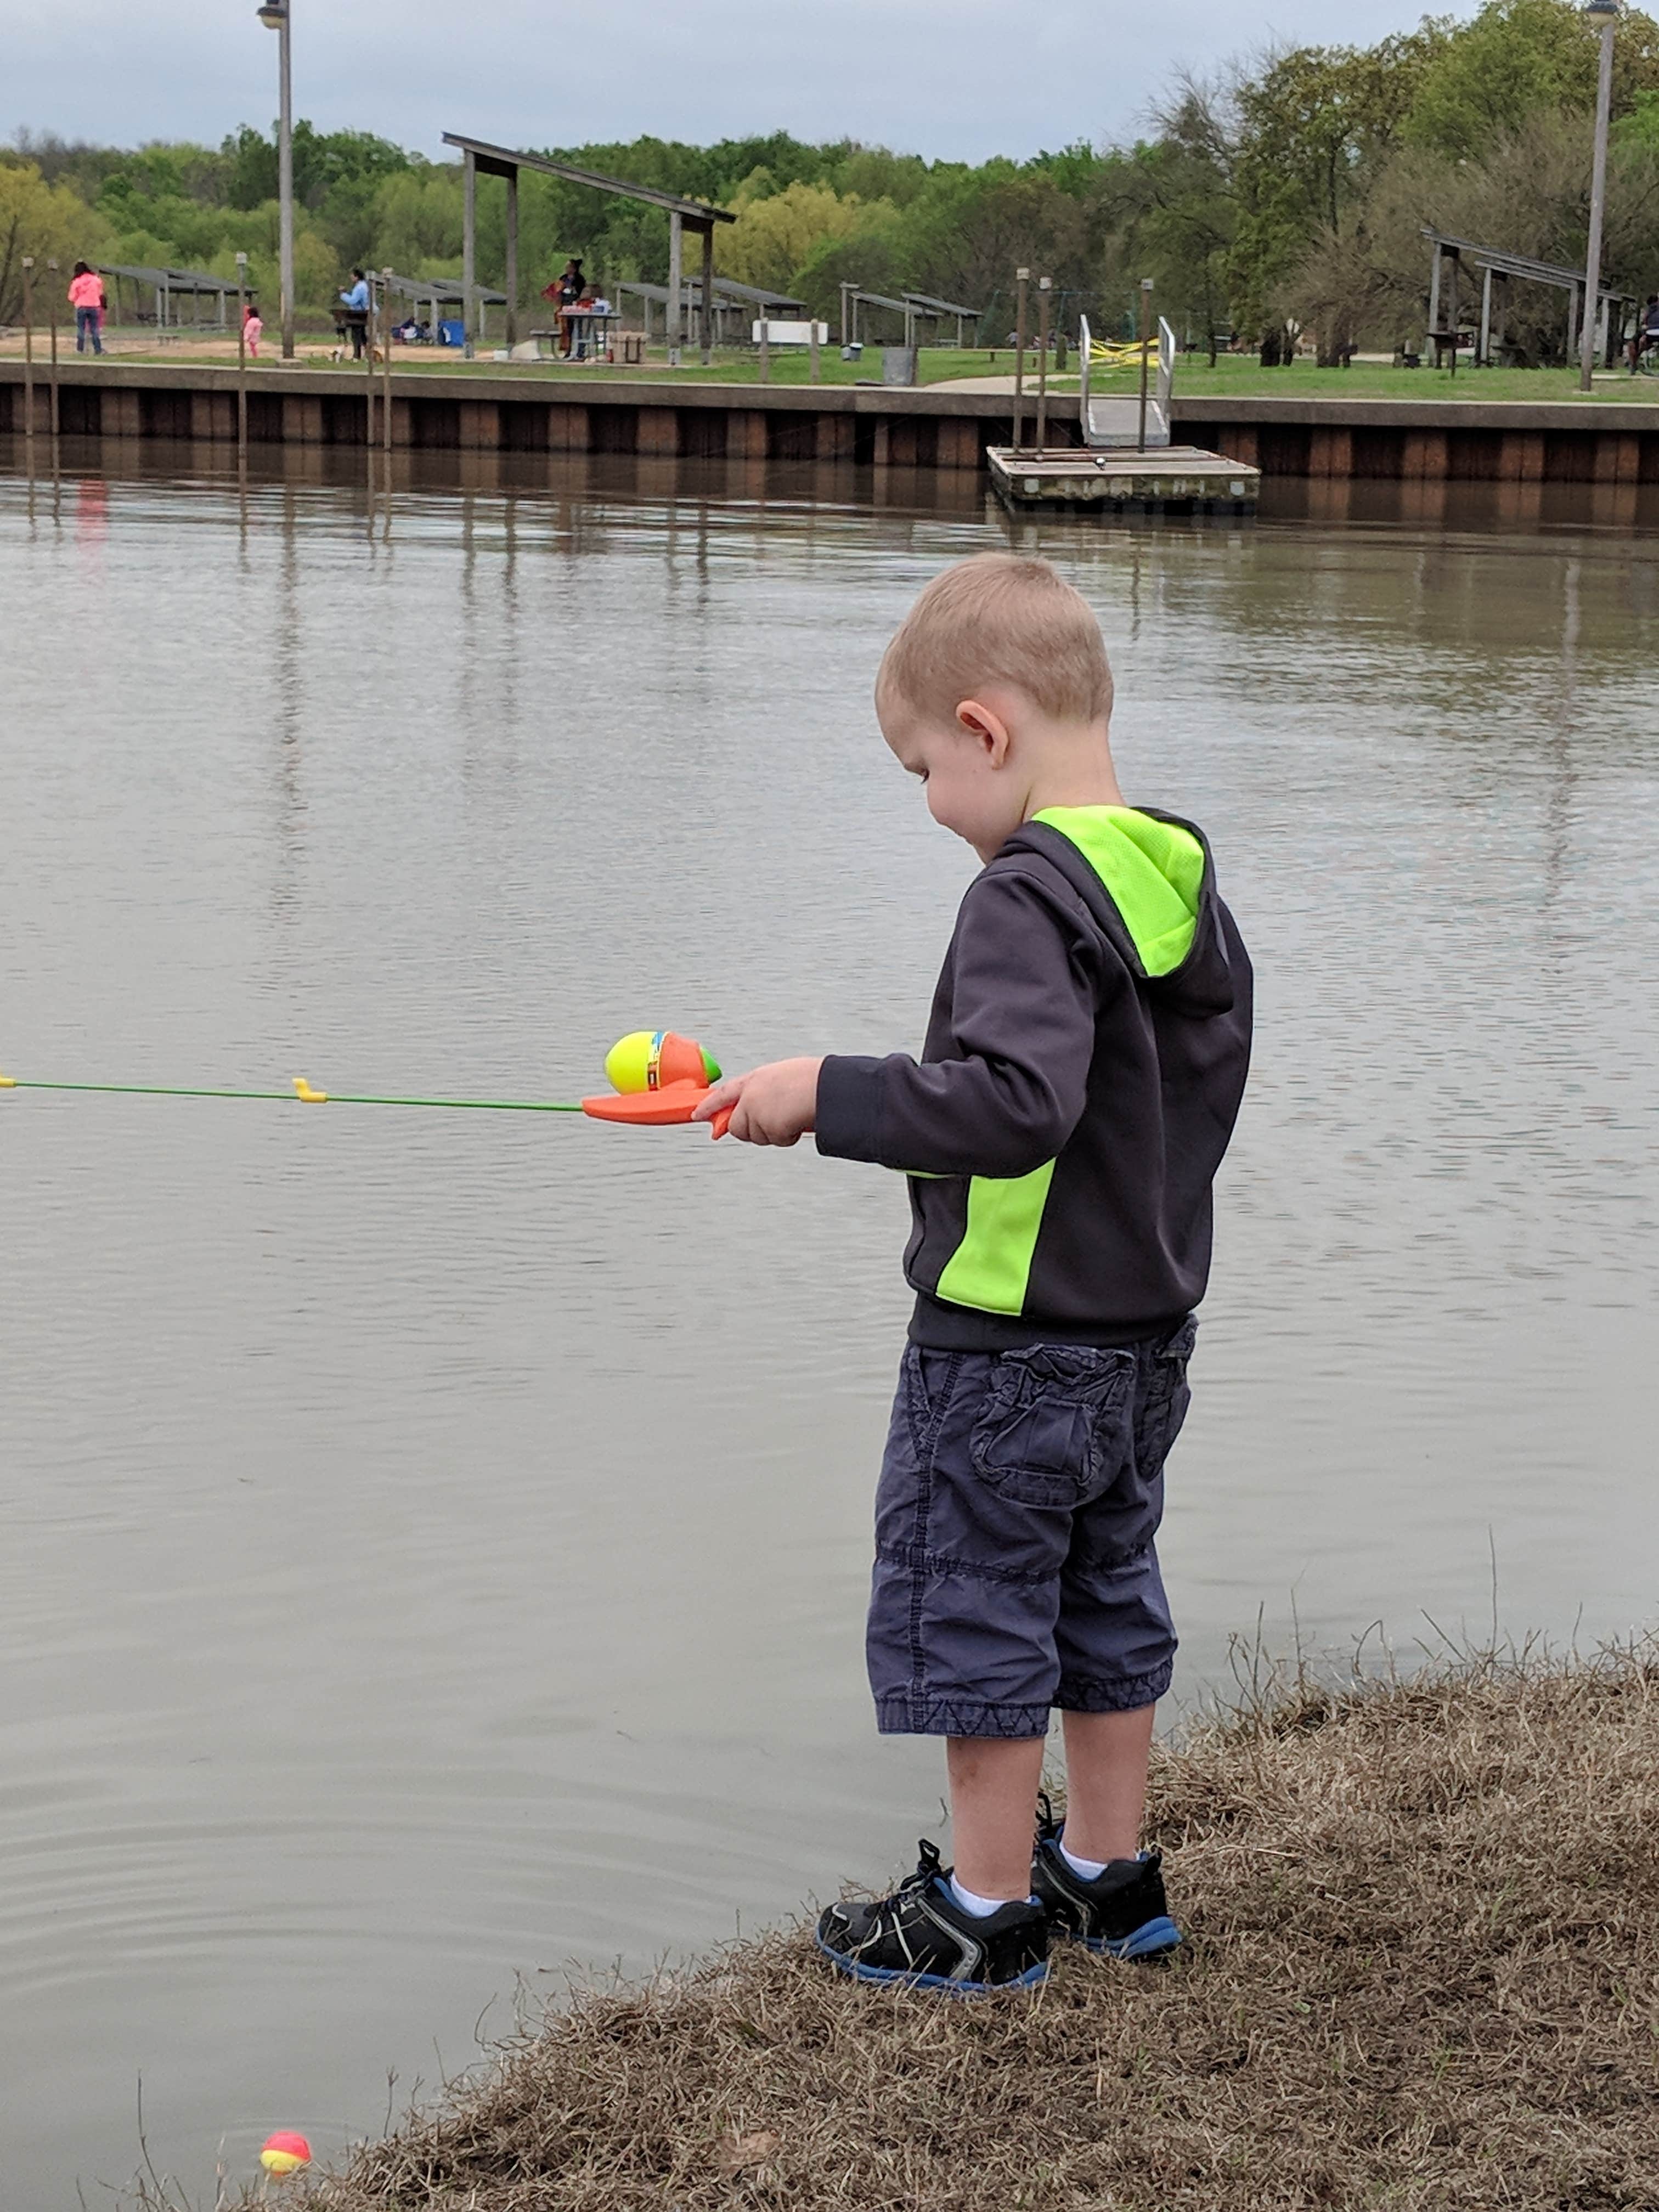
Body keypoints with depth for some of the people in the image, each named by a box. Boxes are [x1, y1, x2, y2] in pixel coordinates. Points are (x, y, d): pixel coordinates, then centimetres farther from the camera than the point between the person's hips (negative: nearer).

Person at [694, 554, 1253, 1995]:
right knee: (1105, 1599, 20)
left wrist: (830, 1096, -27)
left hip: (1009, 1348, -9)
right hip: (1148, 1336, 9)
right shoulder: (1185, 882, 5)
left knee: (968, 1610, 5)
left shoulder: (1032, 892, -22)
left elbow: (1018, 1103, -35)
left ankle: (991, 1914, 15)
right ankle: (1112, 1874, 31)